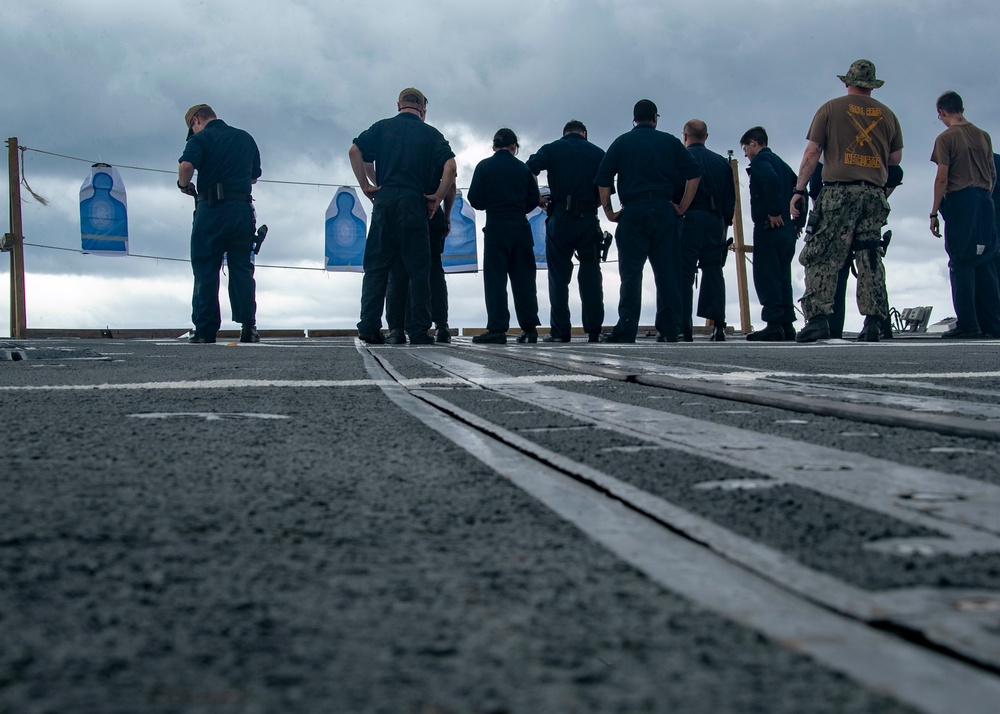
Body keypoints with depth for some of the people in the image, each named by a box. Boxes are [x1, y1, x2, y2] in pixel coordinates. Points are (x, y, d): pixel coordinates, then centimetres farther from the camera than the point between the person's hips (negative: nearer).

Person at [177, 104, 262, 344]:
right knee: (242, 269, 9)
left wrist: (184, 184, -1)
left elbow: (186, 165, -20)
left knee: (205, 270, 3)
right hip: (242, 209, 4)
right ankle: (248, 326, 1)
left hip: (211, 209, -4)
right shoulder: (246, 138, 16)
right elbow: (254, 177, 23)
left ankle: (205, 330, 2)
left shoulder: (201, 138, -2)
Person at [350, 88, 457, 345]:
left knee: (376, 267, 6)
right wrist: (436, 198, 0)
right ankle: (419, 331, 0)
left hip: (385, 201, 1)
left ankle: (369, 326, -2)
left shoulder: (382, 128, 13)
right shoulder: (431, 134, 9)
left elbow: (355, 151, -1)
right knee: (418, 270, 2)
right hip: (415, 205, -1)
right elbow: (450, 167, -5)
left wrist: (366, 186, 3)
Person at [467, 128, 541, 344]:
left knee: (495, 277, -3)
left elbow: (475, 199, -4)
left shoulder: (485, 166, -2)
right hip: (521, 227, 3)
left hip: (496, 227, -3)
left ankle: (497, 328, -10)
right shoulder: (523, 168, 6)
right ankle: (529, 326, 8)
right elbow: (534, 199, 8)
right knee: (523, 278, 8)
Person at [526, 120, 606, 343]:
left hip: (560, 219, -1)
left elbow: (529, 171, -8)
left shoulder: (551, 149, 8)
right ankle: (594, 330, 5)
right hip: (589, 220, 1)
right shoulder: (598, 153, 11)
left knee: (559, 276, 4)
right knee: (590, 275, 8)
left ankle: (560, 331, 0)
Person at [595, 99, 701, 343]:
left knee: (631, 272, -2)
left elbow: (602, 179, 1)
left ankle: (626, 330, -8)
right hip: (663, 211, 1)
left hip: (632, 212, -1)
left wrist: (608, 211, 7)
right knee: (667, 271, 3)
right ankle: (669, 329, 1)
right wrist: (682, 207, 6)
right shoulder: (670, 142, 12)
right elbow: (694, 174, 2)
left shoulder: (621, 142, 10)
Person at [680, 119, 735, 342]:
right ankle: (718, 325, 1)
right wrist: (725, 223, 18)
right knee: (713, 272, 8)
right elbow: (731, 199, 14)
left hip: (688, 220, -4)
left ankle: (685, 328, -8)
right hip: (715, 223, 4)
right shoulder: (721, 162, 15)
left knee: (684, 274, -3)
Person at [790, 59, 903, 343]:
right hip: (874, 194, 3)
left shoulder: (831, 109, 6)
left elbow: (812, 153, 0)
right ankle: (873, 322, 0)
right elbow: (896, 160, 16)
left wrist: (799, 190, 0)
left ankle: (818, 317, -15)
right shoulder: (887, 114, 15)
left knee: (821, 257, -4)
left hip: (838, 191, -3)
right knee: (870, 259, 5)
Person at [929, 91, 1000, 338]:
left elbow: (942, 178, -9)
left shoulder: (946, 138, -4)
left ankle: (967, 323, -10)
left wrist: (934, 213, -6)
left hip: (959, 201, -6)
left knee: (961, 264, -5)